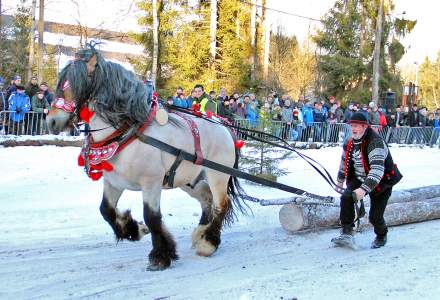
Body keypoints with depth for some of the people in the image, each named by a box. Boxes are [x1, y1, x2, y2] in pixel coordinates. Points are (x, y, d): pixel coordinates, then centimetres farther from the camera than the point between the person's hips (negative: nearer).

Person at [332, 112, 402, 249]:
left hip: (382, 182, -6)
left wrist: (364, 189, -49)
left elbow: (378, 170, -40)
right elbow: (345, 161, 19)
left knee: (375, 217, -6)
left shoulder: (375, 143, -28)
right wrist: (340, 180, 28)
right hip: (360, 179, 6)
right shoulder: (350, 143, -2)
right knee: (346, 197, -21)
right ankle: (347, 233, -15)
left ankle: (381, 236, 28)